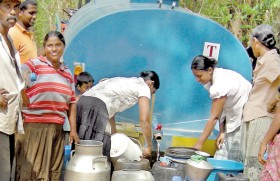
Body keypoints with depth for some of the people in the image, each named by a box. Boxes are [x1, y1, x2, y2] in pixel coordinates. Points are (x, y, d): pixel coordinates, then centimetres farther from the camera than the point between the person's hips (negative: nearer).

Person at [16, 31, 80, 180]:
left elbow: (71, 103, 19)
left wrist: (73, 129, 15)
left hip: (57, 128, 6)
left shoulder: (67, 73, 18)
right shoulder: (34, 65, 0)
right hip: (35, 126, -6)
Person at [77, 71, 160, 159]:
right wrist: (149, 147, 14)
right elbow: (144, 121, 4)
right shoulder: (144, 87, 11)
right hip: (95, 108, -9)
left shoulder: (123, 82, 33)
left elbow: (110, 115, 33)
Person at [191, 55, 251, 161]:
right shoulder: (212, 79, 1)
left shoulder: (221, 84, -26)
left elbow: (214, 117, -23)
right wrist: (222, 132, -7)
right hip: (234, 118, 9)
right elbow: (221, 109, 2)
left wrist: (199, 144, -19)